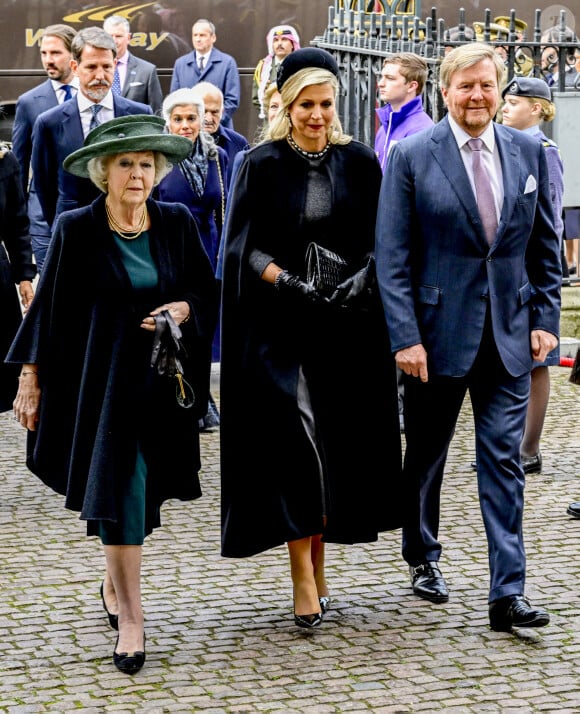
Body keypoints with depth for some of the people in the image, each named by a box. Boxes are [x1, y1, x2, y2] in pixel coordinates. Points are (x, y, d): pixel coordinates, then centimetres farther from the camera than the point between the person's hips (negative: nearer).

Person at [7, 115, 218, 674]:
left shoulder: (177, 224, 3)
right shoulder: (75, 230, -4)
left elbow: (208, 291, 11)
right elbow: (48, 306, 0)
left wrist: (183, 309, -11)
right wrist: (30, 378, 0)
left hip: (163, 381, 3)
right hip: (102, 382, -3)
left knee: (145, 491, 11)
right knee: (119, 493, -7)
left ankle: (114, 585, 34)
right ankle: (130, 621, -4)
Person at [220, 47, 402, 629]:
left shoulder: (359, 162, 6)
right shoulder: (261, 165, 0)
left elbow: (380, 239, 7)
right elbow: (244, 245, -2)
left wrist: (364, 276, -13)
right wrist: (287, 280, -18)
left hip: (347, 323, 3)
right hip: (279, 325, -3)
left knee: (338, 440, 6)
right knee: (296, 430, -14)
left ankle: (317, 559, 19)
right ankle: (303, 577, -13)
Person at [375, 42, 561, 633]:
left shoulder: (528, 152, 4)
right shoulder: (411, 156, -6)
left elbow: (544, 246, 10)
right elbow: (392, 257, -7)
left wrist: (545, 318, 2)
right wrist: (405, 337, -13)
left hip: (509, 334, 2)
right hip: (438, 329, -2)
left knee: (504, 461, -1)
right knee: (425, 455, 14)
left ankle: (508, 593, -1)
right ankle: (423, 559, 35)